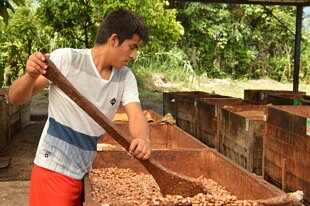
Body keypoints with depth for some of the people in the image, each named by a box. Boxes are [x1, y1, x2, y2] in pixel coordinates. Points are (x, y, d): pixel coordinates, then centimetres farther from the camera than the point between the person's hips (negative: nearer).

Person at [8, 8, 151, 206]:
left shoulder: (125, 77, 3)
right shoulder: (66, 58, -13)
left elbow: (136, 115, -10)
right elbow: (16, 98, -11)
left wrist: (143, 139, -33)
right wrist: (31, 76, -33)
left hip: (85, 172, 6)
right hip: (55, 169, -6)